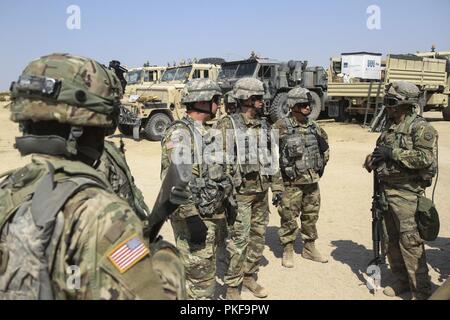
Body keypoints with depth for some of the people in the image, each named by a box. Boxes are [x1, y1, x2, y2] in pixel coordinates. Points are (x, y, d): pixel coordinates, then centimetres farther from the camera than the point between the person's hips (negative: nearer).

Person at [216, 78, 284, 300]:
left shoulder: (264, 125, 12)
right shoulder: (227, 126, -9)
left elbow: (272, 157, 16)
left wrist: (277, 187, 13)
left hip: (261, 191, 7)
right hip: (240, 192, -7)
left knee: (258, 236, 14)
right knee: (239, 240, -3)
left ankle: (249, 276, 31)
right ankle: (232, 286, 12)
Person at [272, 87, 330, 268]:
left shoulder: (314, 127, 8)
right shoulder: (281, 127, -11)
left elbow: (325, 147, 23)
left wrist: (321, 165, 15)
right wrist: (282, 168, -9)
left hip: (313, 180, 6)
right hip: (292, 182, -6)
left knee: (311, 216, 15)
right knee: (289, 218, 2)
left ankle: (309, 248, 29)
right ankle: (288, 251, 17)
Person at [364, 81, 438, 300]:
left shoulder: (420, 127, -10)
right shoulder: (389, 127, 14)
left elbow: (426, 158, -21)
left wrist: (393, 153, -19)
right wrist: (373, 158, 3)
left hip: (407, 193, -8)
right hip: (386, 190, 8)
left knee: (410, 242, -5)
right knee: (390, 240, 15)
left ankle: (421, 291, 8)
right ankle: (401, 281, 30)